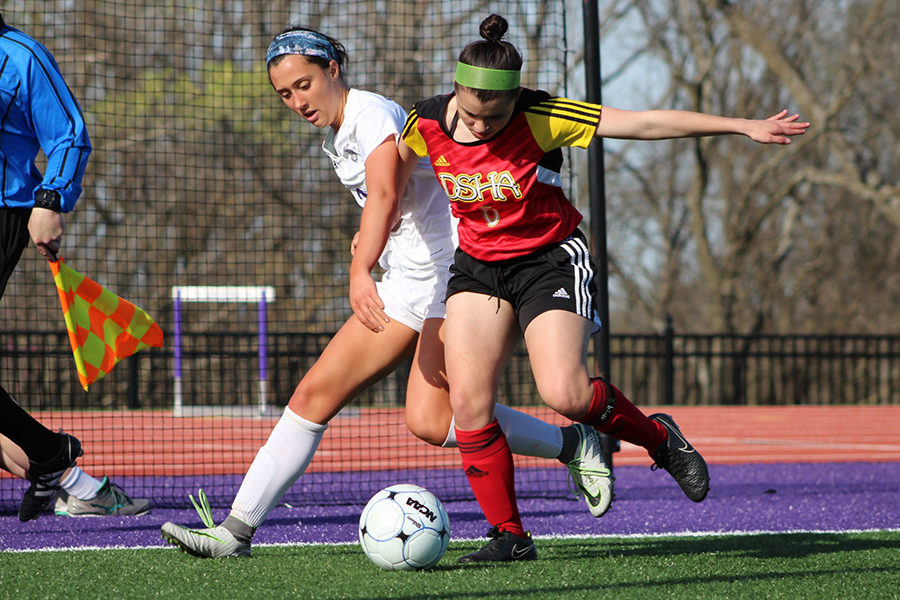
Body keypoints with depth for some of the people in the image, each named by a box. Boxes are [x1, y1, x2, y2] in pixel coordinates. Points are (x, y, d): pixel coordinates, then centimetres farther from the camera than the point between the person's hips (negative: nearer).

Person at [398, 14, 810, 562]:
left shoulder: (539, 118, -22)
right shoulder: (427, 124, -12)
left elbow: (646, 124, -20)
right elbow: (395, 170, 13)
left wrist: (743, 127, -19)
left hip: (551, 259, -4)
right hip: (478, 264, 4)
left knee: (564, 393, -23)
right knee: (468, 401, -11)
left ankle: (659, 438, 7)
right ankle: (509, 535, 1)